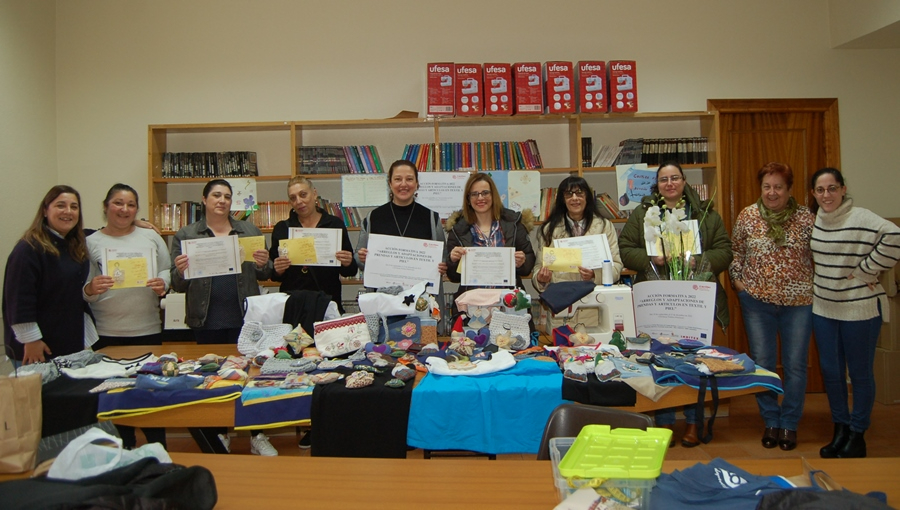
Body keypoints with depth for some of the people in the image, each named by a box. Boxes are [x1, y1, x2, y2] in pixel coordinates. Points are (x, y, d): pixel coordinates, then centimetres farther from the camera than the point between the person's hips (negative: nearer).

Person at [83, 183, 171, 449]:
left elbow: (167, 270, 10)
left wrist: (162, 284, -12)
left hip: (148, 330, 1)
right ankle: (124, 452, 21)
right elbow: (82, 290, 1)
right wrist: (90, 289, -21)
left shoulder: (150, 236, 8)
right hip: (108, 334, -1)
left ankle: (158, 449, 22)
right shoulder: (91, 242, 4)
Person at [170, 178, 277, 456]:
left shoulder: (250, 231, 8)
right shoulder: (186, 235, 6)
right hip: (207, 321, 0)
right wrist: (180, 270, -18)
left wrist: (263, 264, -12)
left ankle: (258, 437, 13)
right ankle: (218, 437, 25)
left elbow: (264, 275, 10)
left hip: (245, 317, 0)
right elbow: (178, 285, 4)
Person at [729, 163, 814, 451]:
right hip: (757, 300, 1)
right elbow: (736, 251, 10)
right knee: (762, 363, 8)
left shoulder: (806, 218, -2)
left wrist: (817, 287, -3)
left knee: (795, 365, 6)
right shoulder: (748, 216, 1)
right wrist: (737, 280, 0)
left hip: (798, 301, -1)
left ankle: (789, 424, 22)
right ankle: (771, 422, 23)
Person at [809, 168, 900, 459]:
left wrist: (866, 271, -21)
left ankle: (857, 435, 24)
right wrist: (820, 280, 11)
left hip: (860, 309, -6)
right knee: (830, 371, 13)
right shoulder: (814, 221, 6)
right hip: (823, 308, 6)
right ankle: (840, 429, 29)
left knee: (860, 373, 8)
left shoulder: (861, 219, -15)